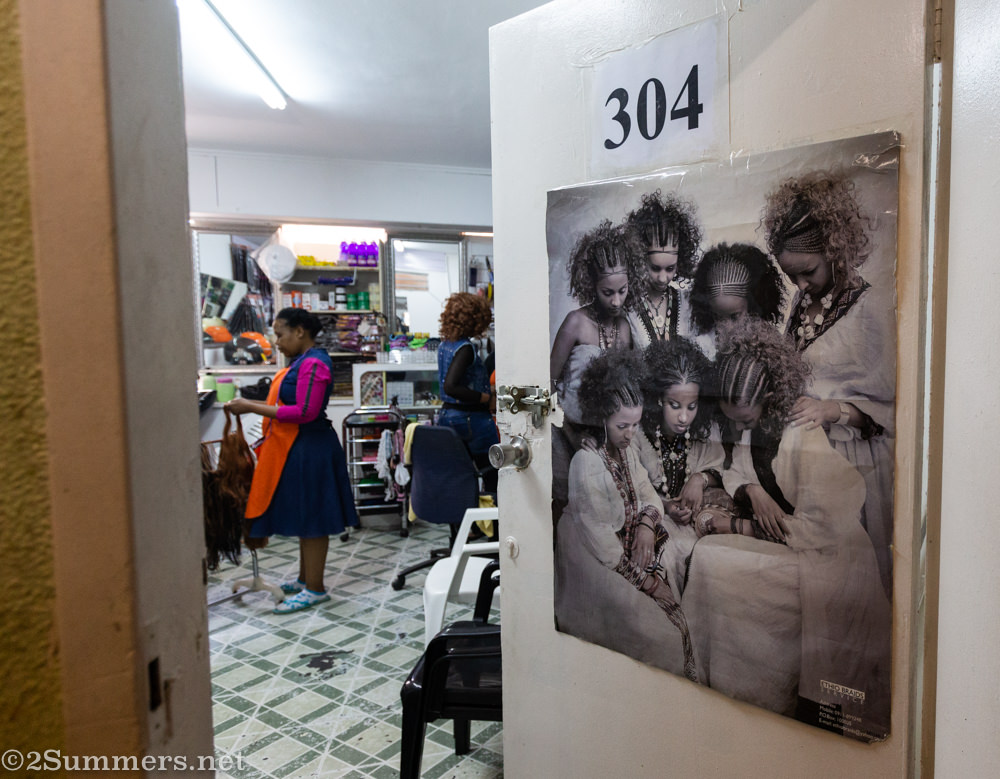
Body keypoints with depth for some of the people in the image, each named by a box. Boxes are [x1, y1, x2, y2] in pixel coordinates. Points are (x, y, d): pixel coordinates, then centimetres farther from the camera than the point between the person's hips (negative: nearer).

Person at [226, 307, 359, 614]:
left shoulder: (313, 363, -18)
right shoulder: (303, 361, 13)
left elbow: (305, 412, -24)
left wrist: (252, 407, -21)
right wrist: (251, 404, 9)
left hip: (309, 450, -10)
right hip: (296, 448, 10)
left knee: (310, 520, -1)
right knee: (304, 517, 17)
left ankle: (315, 589, 10)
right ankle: (305, 579, 30)